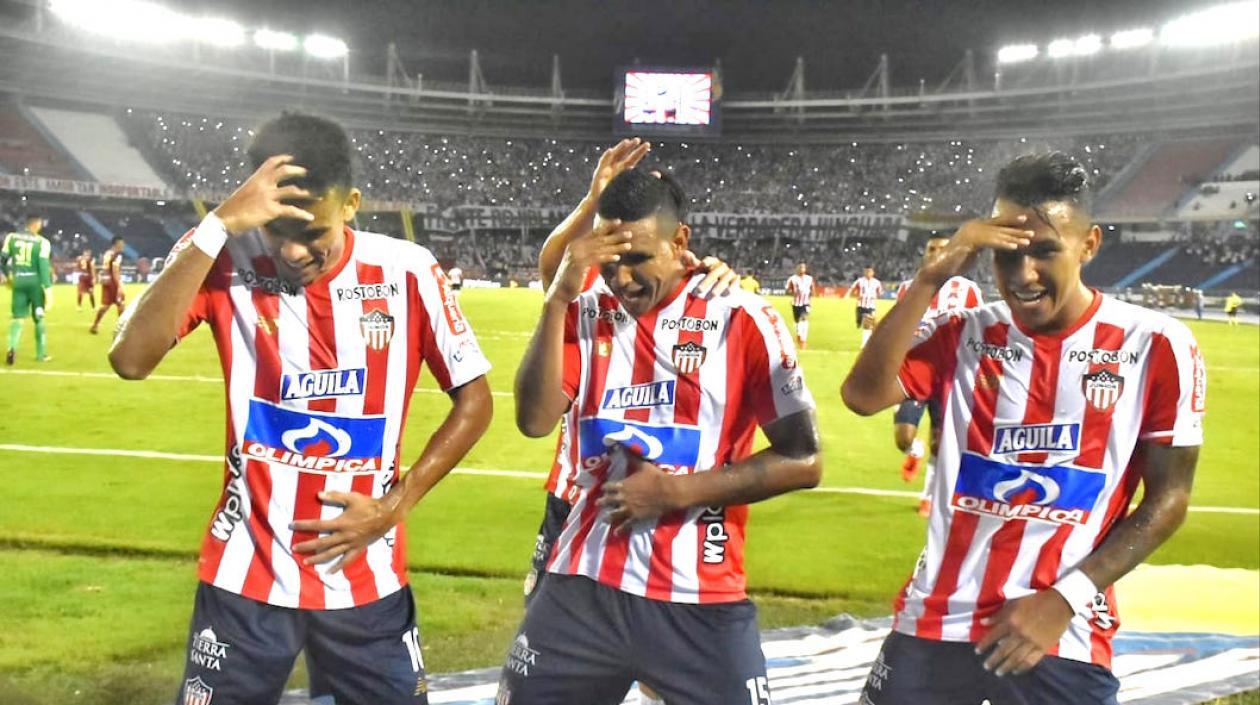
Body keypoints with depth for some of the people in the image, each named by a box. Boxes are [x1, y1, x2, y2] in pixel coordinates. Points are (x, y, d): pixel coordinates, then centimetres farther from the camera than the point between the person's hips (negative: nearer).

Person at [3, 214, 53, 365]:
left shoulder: (12, 237, 2)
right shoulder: (42, 242, -10)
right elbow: (44, 267, -14)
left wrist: (8, 276, 25)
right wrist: (48, 290, -14)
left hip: (18, 281, 3)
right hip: (35, 282, -2)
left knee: (18, 317, 7)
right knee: (39, 318, 11)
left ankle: (12, 347, -18)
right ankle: (41, 353, 19)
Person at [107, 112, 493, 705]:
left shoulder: (407, 272, -9)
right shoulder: (225, 261, -9)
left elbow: (474, 400, 0)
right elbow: (130, 361, -24)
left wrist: (397, 504, -8)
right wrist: (217, 226, -28)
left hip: (365, 578, 1)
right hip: (246, 574, 0)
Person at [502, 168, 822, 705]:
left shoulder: (741, 319, -5)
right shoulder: (585, 314, 6)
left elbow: (803, 461, -6)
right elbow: (535, 420, -8)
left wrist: (677, 491, -12)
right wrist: (559, 298, -14)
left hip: (700, 599, -3)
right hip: (582, 586, 3)